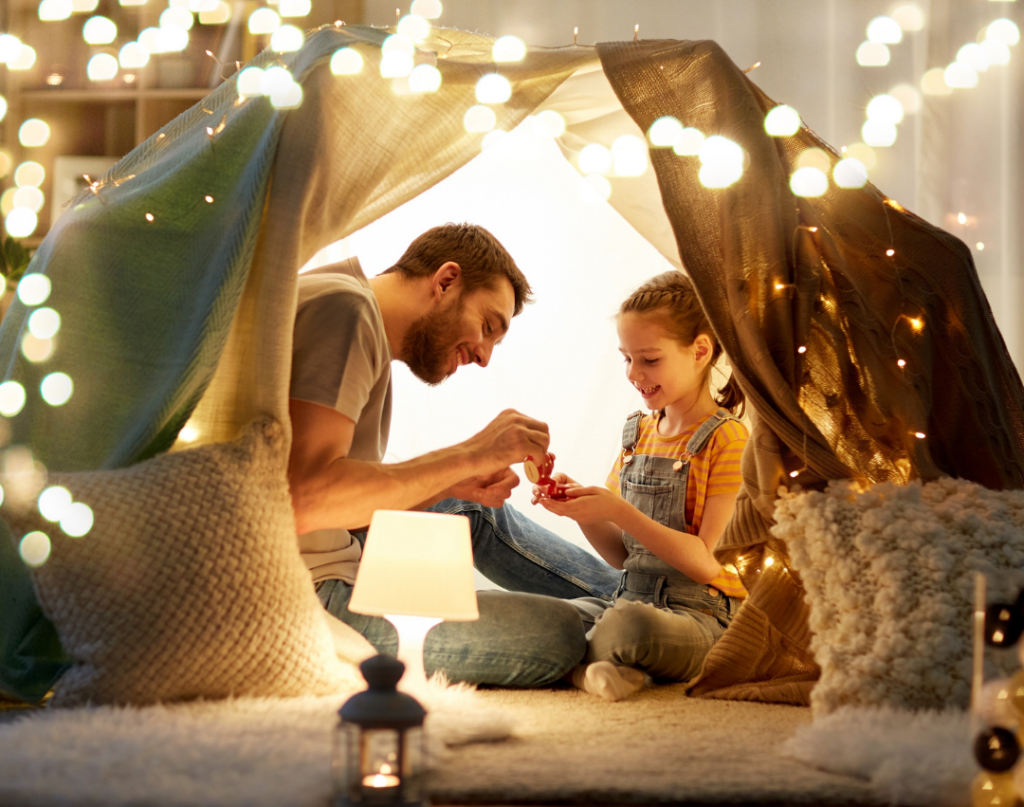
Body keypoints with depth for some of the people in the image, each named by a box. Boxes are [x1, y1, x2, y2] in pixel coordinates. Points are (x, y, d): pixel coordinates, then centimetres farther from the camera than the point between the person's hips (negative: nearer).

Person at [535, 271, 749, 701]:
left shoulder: (726, 439, -7)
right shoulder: (638, 433, 15)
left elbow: (709, 563, -15)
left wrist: (619, 512, -21)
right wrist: (582, 510, -5)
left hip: (701, 614, -5)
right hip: (631, 598, 6)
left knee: (628, 623, -39)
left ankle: (582, 661, -11)